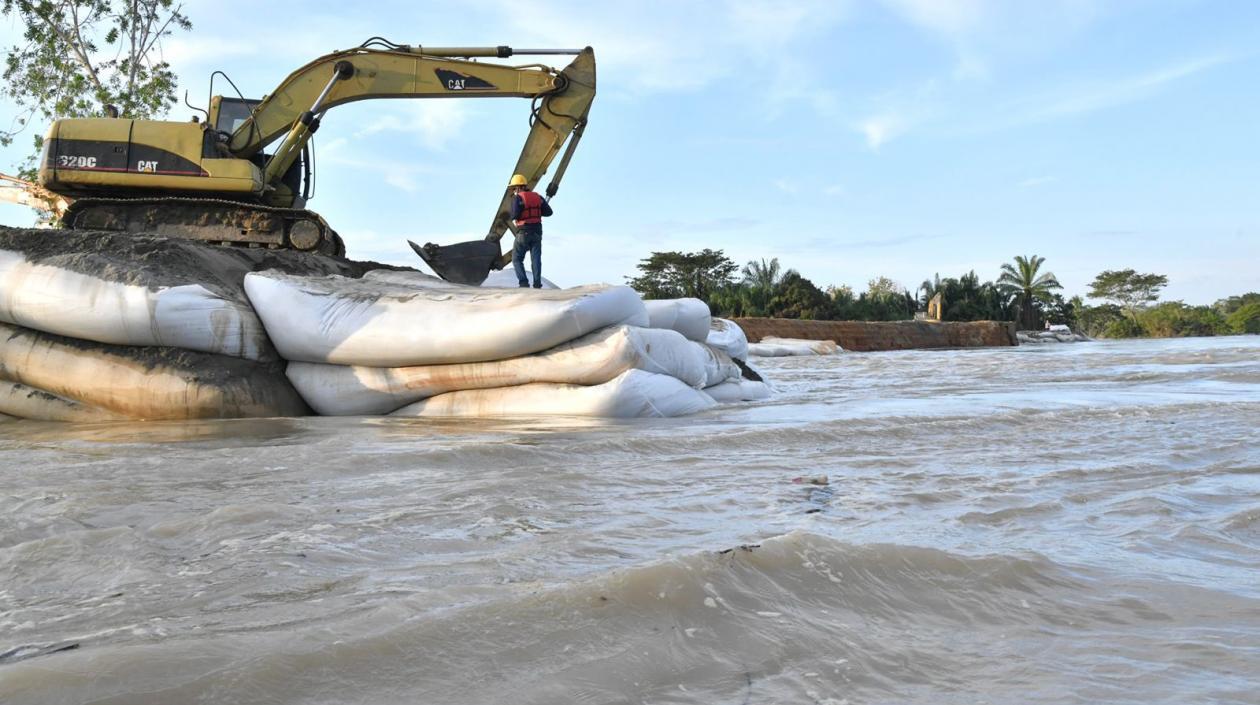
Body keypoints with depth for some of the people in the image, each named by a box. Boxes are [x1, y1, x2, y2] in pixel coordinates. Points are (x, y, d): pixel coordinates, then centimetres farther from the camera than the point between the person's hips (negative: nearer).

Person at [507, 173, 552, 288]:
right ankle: (537, 284, -3)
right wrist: (536, 211, 14)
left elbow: (515, 215, -18)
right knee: (536, 259, 5)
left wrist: (511, 215, 4)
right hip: (537, 232, 5)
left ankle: (523, 283, -4)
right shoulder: (537, 197, 9)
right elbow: (548, 212, 5)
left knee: (517, 259, 7)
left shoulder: (517, 198, -8)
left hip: (523, 233, -4)